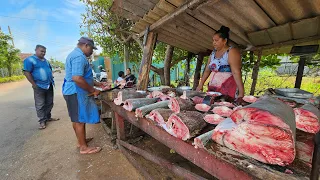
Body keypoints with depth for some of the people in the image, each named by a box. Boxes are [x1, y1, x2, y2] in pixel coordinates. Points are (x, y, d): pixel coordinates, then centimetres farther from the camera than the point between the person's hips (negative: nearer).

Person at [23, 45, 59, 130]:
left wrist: (51, 78, 13)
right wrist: (34, 84, -15)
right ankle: (42, 121, 11)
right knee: (40, 105, 2)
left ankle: (48, 117, 27)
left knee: (49, 103, 13)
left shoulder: (45, 60, 14)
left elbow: (50, 69, 26)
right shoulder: (30, 60, -7)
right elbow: (26, 72, -13)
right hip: (39, 86, -7)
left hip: (49, 85, 7)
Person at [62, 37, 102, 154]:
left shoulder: (75, 54, 18)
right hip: (76, 92, -11)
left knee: (78, 119, 19)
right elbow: (77, 78, -31)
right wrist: (92, 90, -20)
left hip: (74, 92, 11)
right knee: (80, 120, -1)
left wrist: (96, 83, 18)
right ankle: (84, 147, 13)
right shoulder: (79, 56, -19)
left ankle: (81, 140, 35)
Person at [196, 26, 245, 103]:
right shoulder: (213, 53, 13)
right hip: (213, 89, 6)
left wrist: (241, 93, -21)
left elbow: (236, 73, -16)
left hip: (228, 89, -5)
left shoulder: (232, 52, -7)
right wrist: (201, 84, 9)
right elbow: (207, 70, 14)